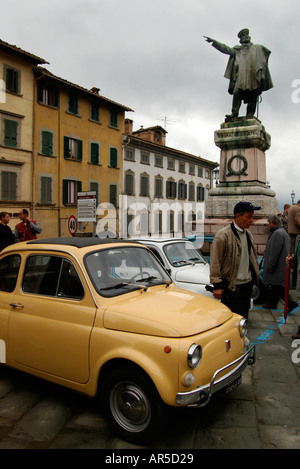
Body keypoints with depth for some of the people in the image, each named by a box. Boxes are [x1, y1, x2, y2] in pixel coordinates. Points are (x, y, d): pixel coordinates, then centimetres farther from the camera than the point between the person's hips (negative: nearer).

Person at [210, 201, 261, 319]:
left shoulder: (248, 234, 10)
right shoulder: (223, 235, -15)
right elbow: (215, 262, -15)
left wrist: (255, 277, 19)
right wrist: (217, 285, -15)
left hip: (248, 283, 7)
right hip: (232, 286, -7)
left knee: (244, 316, 16)